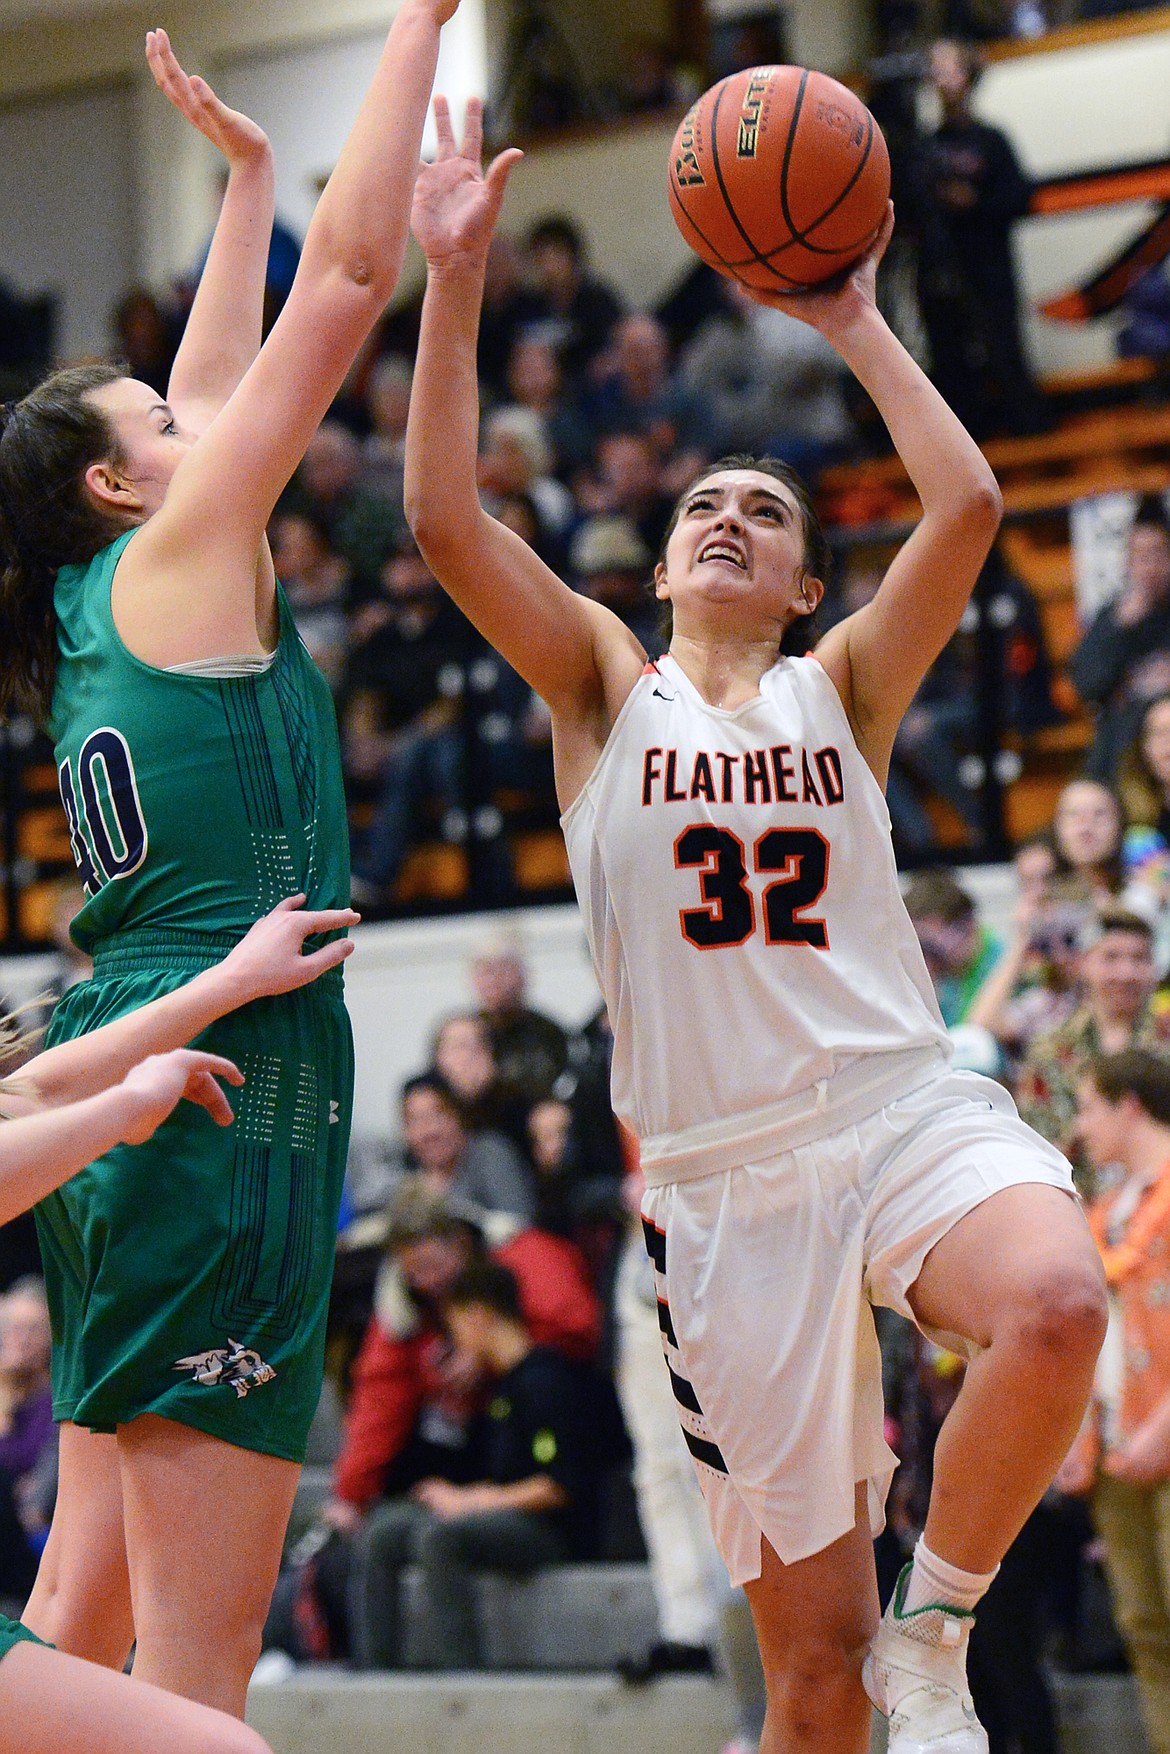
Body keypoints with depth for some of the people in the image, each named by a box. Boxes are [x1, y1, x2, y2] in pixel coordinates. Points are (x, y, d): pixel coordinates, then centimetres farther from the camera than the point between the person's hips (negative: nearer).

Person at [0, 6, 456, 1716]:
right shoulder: (179, 561, -3)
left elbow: (211, 380, 34)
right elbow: (350, 275, -4)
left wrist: (246, 171, 40)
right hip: (220, 1083, -9)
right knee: (199, 1657, -12)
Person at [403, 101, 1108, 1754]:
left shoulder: (841, 686, 12)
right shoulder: (605, 684, 11)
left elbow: (968, 507, -4)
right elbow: (444, 520, -3)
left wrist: (854, 324, 0)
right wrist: (454, 284, -8)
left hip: (905, 1107, 0)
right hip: (729, 1170, 0)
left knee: (1057, 1305, -35)